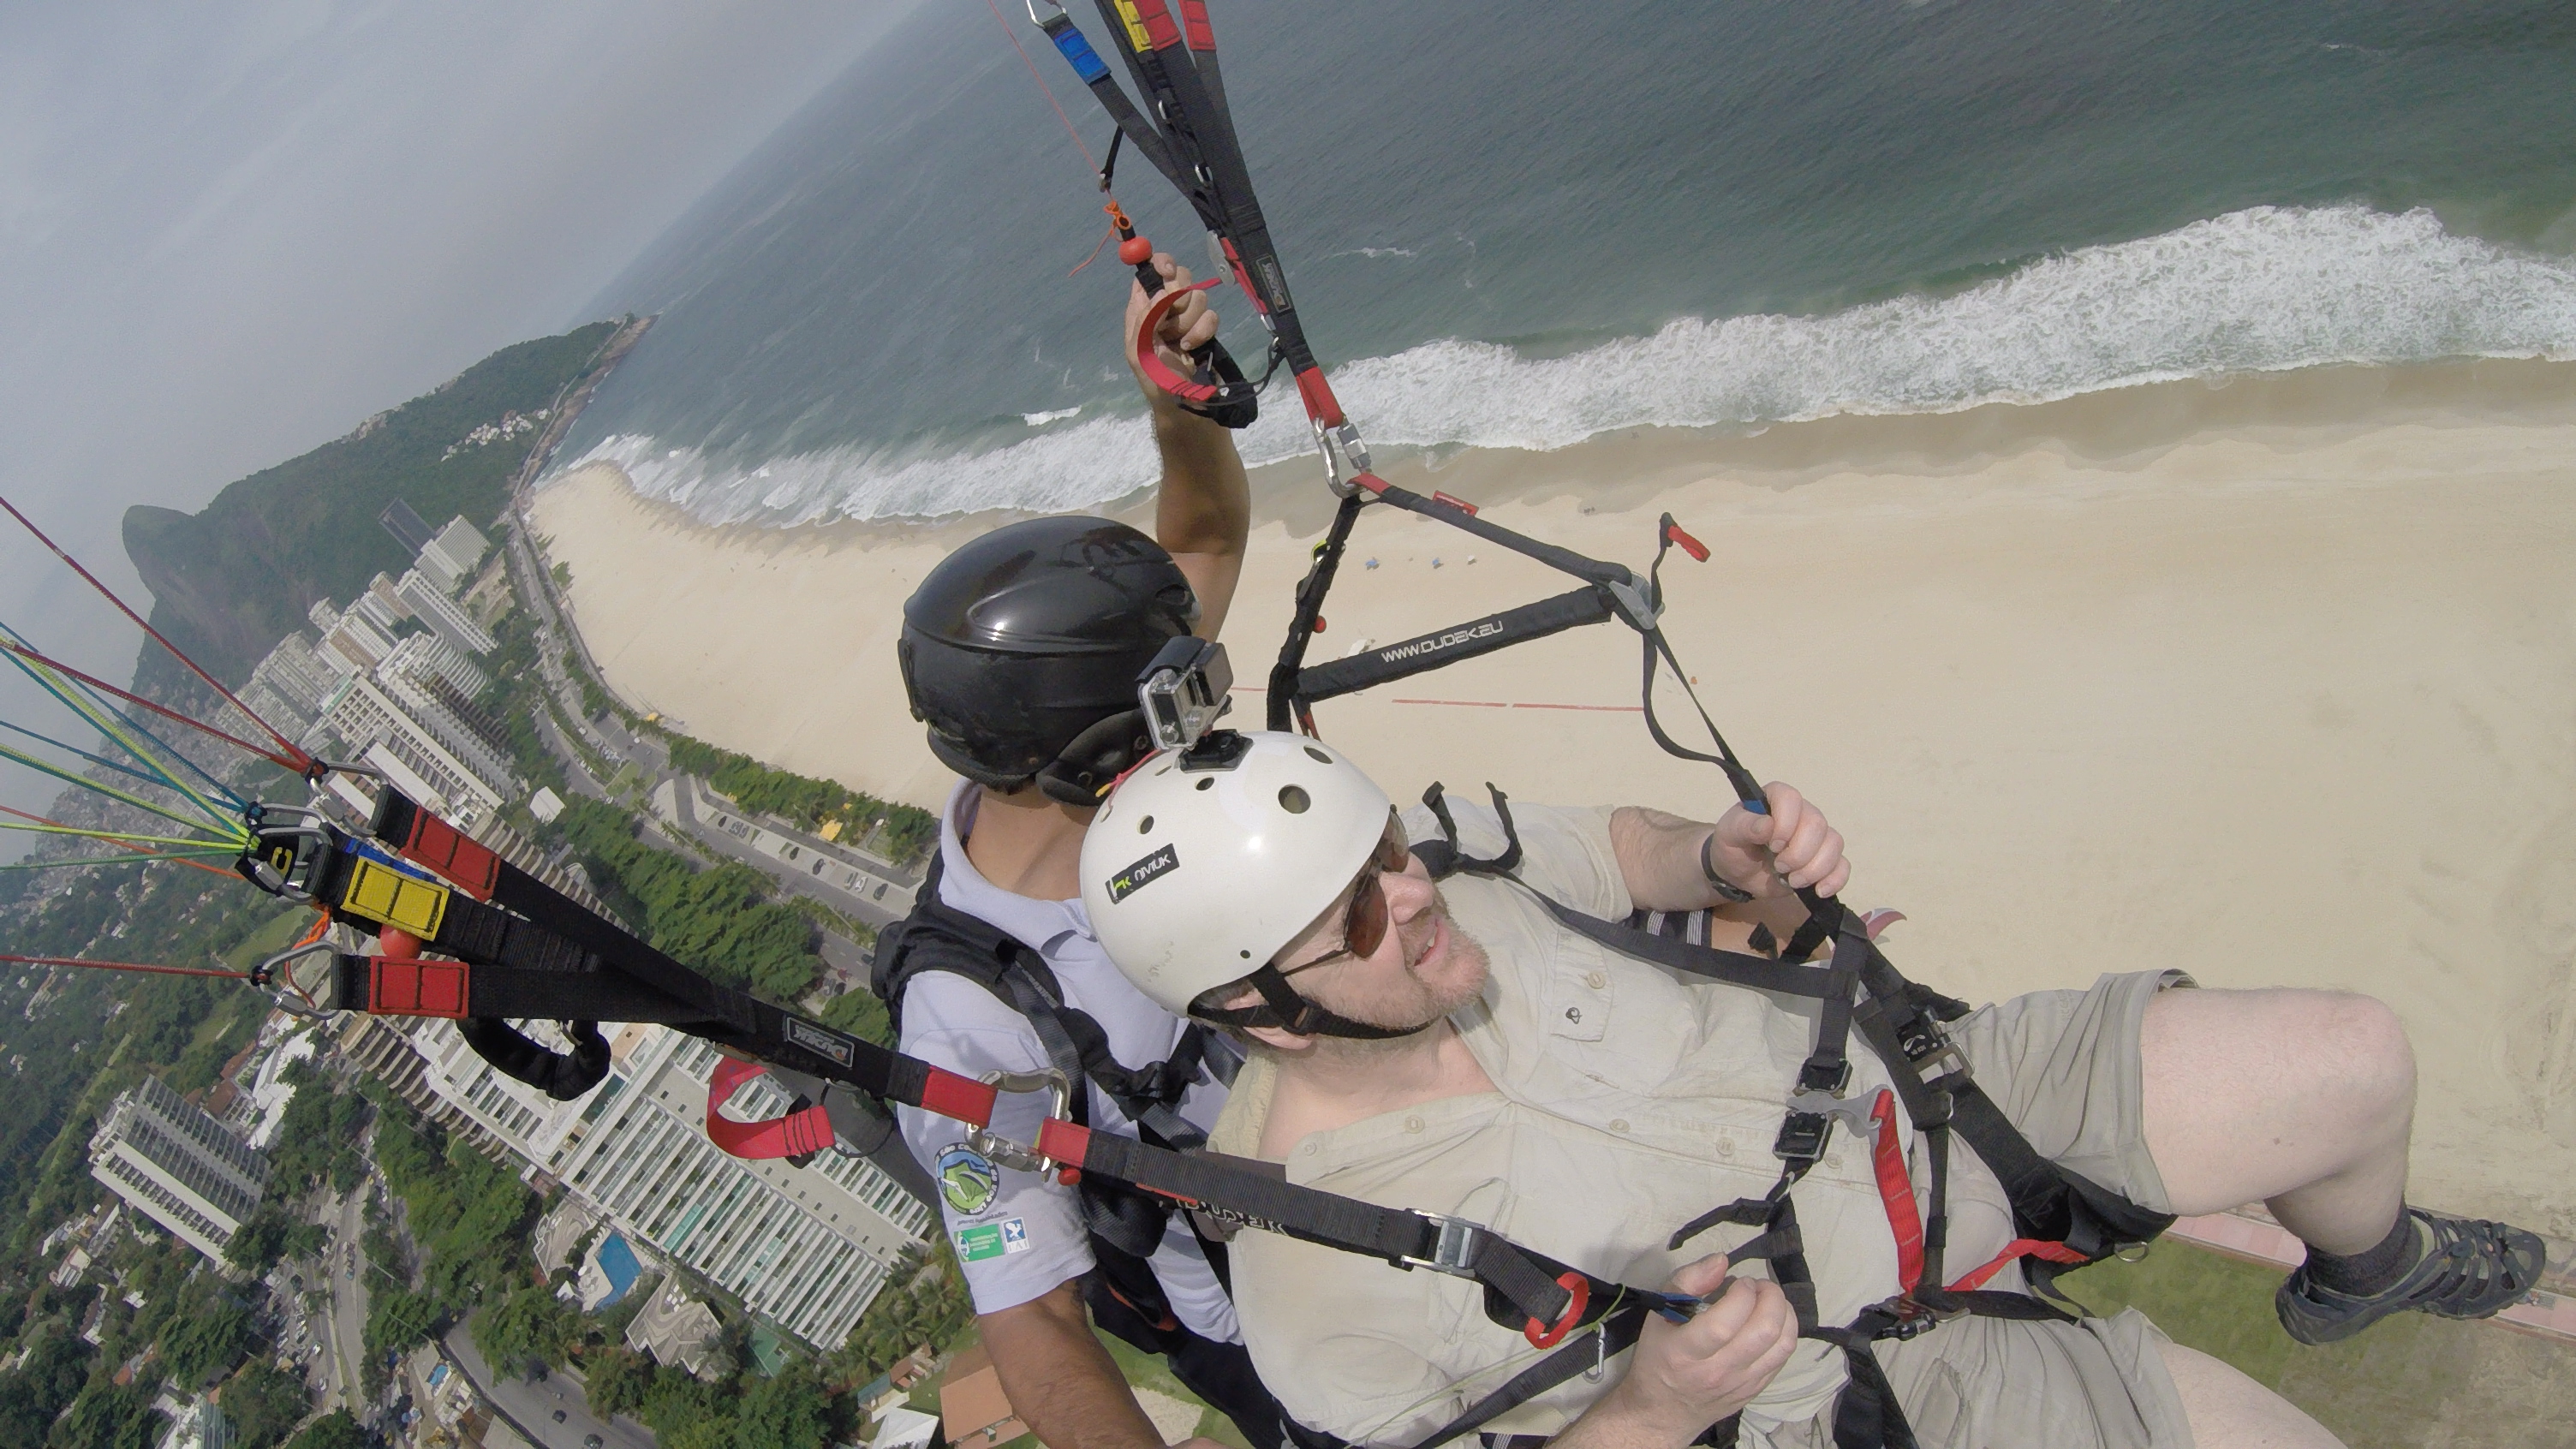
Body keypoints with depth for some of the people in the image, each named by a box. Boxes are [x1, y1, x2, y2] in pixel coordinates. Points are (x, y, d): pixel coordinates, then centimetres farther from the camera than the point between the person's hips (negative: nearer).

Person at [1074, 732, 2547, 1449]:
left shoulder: (1444, 856, -16)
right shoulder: (1320, 1286, -28)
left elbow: (1624, 844, 4)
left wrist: (1726, 859, -17)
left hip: (1902, 1099, 5)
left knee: (2356, 1060, 9)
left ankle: (2368, 1265, 45)